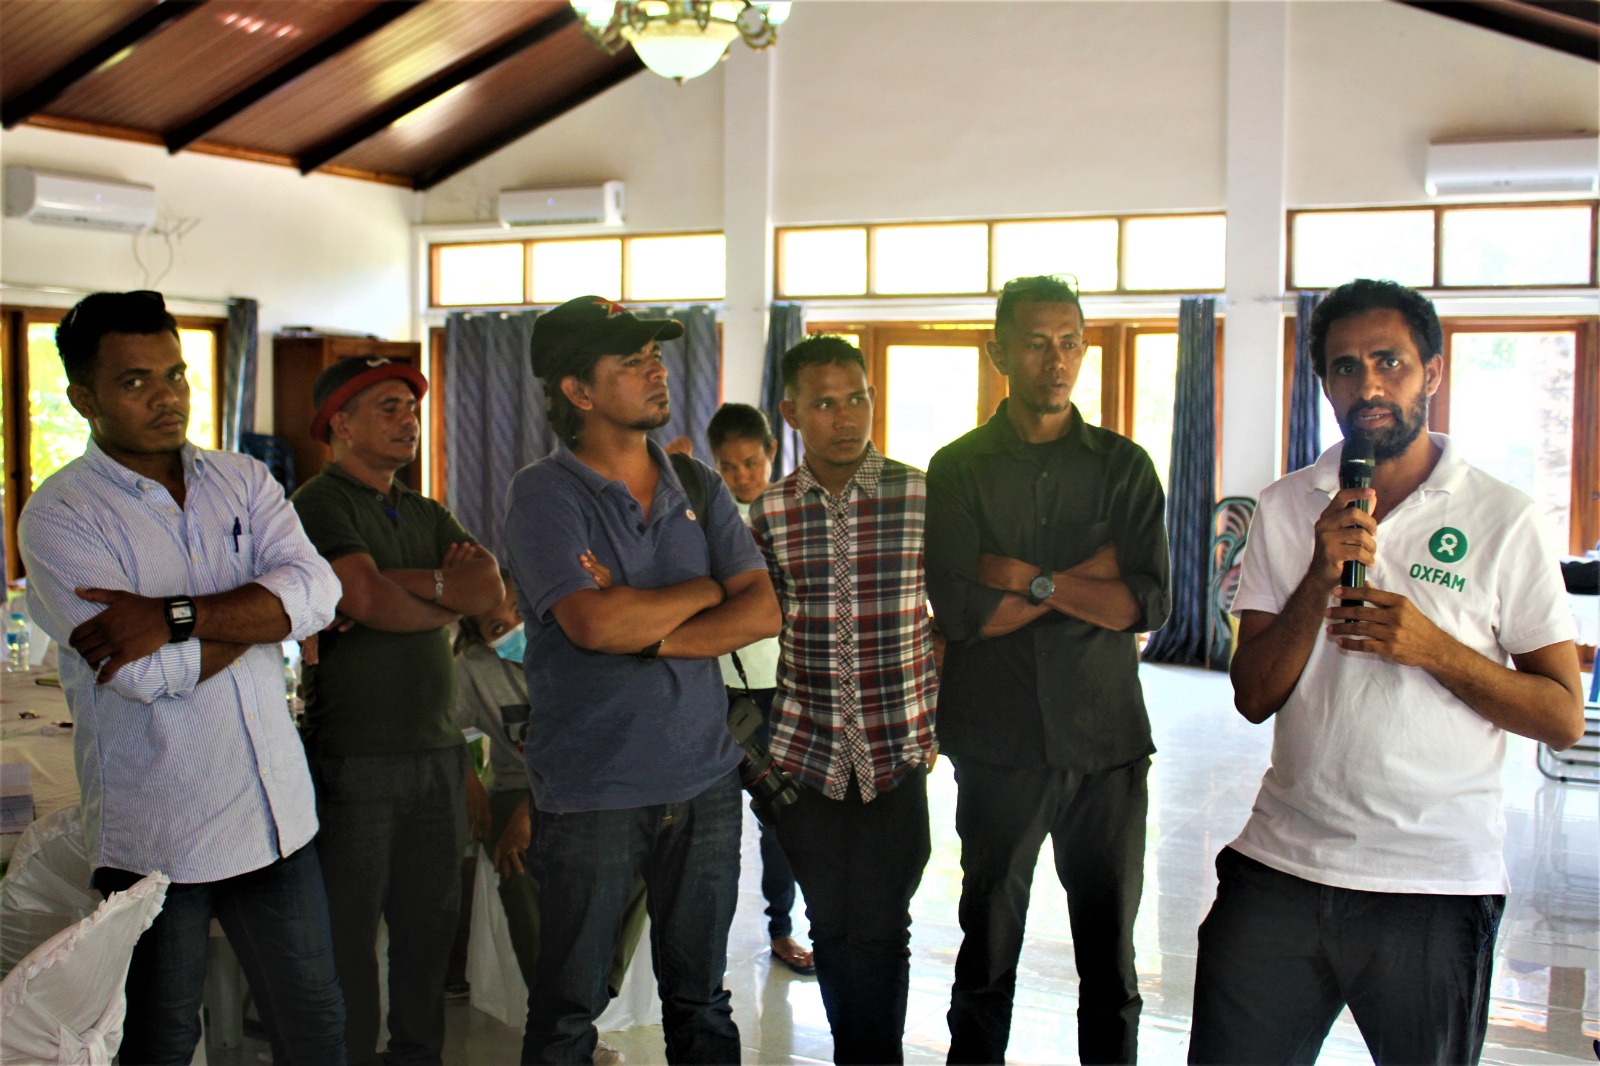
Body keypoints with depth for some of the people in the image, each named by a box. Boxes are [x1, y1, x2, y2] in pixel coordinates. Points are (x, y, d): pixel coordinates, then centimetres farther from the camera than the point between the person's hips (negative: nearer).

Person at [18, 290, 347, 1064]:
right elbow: (144, 673, -20)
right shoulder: (59, 515, -9)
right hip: (154, 834, -4)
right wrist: (258, 611, -9)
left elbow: (316, 591, -12)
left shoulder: (243, 483, 6)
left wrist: (177, 616, -22)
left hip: (275, 813, 4)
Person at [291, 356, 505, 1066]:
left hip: (437, 749, 7)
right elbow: (371, 602, -20)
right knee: (350, 933, 3)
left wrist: (402, 585, -13)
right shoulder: (321, 503, -6)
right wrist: (448, 593, -4)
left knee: (431, 922, 14)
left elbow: (491, 587, 0)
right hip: (356, 758, -7)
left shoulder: (427, 516, 17)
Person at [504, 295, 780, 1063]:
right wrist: (704, 591, -6)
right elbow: (594, 623, -21)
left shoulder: (698, 487, 7)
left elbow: (763, 612, -2)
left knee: (700, 1002, 16)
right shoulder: (543, 494, -8)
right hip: (590, 789, -4)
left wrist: (649, 637, -15)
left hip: (704, 777, 4)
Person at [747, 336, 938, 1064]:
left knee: (879, 930, 0)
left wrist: (934, 717, -1)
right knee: (830, 927, 12)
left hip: (896, 754, -2)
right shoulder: (769, 512, 1)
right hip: (805, 754, 2)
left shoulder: (922, 496, -4)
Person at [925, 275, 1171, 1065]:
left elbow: (1149, 603, -6)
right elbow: (961, 612, -10)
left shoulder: (1124, 466, 6)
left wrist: (1030, 578, -13)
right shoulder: (958, 468, 2)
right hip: (999, 744, -1)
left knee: (1110, 958, 9)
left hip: (1107, 741, 1)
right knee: (987, 954, 10)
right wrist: (1089, 574, -9)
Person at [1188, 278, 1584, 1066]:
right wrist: (1320, 579, -14)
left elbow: (1563, 719, -3)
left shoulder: (1503, 520, -2)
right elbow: (1254, 697, 0)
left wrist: (1434, 649, -17)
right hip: (1280, 869, 2)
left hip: (1436, 882, -2)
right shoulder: (1286, 510, 5)